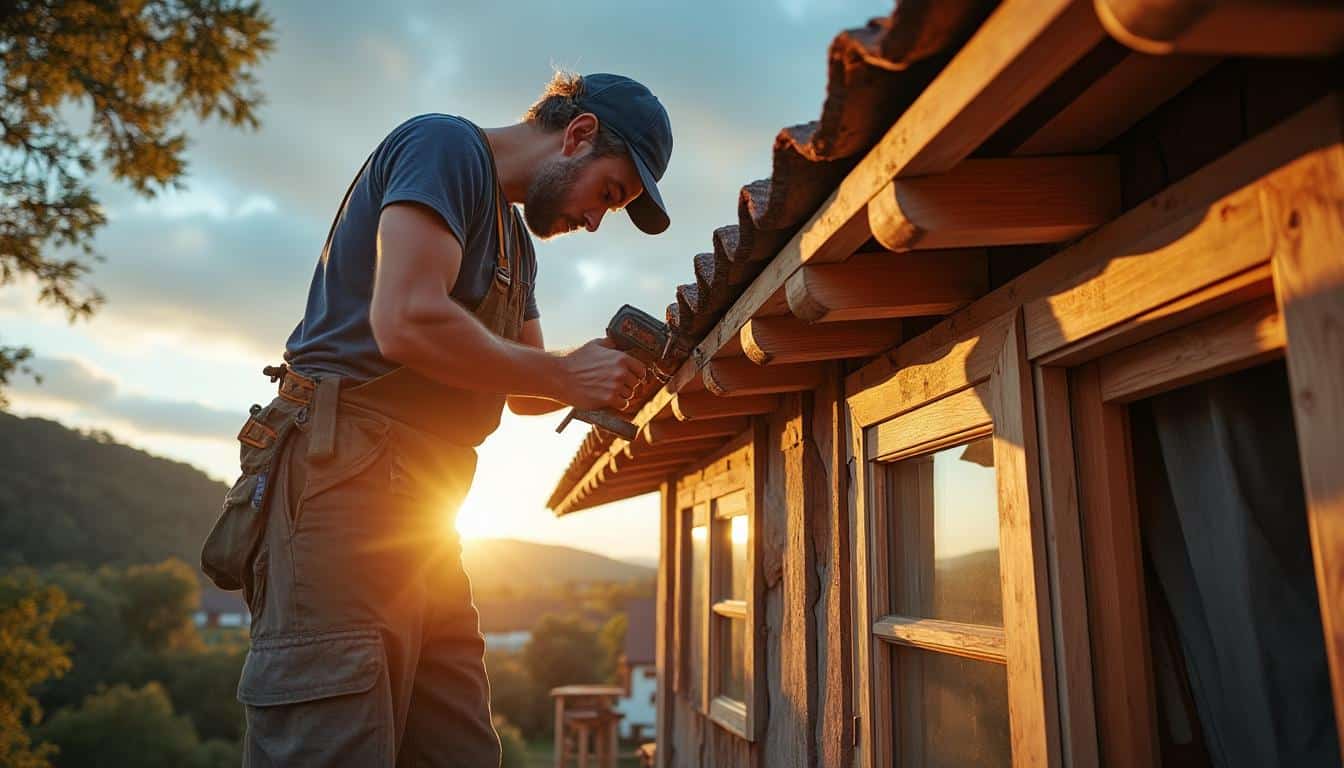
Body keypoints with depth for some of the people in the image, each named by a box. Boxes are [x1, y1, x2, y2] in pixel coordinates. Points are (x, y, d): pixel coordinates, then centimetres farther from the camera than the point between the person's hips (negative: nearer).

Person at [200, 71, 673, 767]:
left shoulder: (514, 236, 24)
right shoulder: (445, 145, -5)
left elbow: (523, 391, 25)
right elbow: (408, 322, -21)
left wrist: (609, 376, 7)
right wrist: (565, 375, -11)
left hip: (417, 512, 9)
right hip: (342, 480, -9)